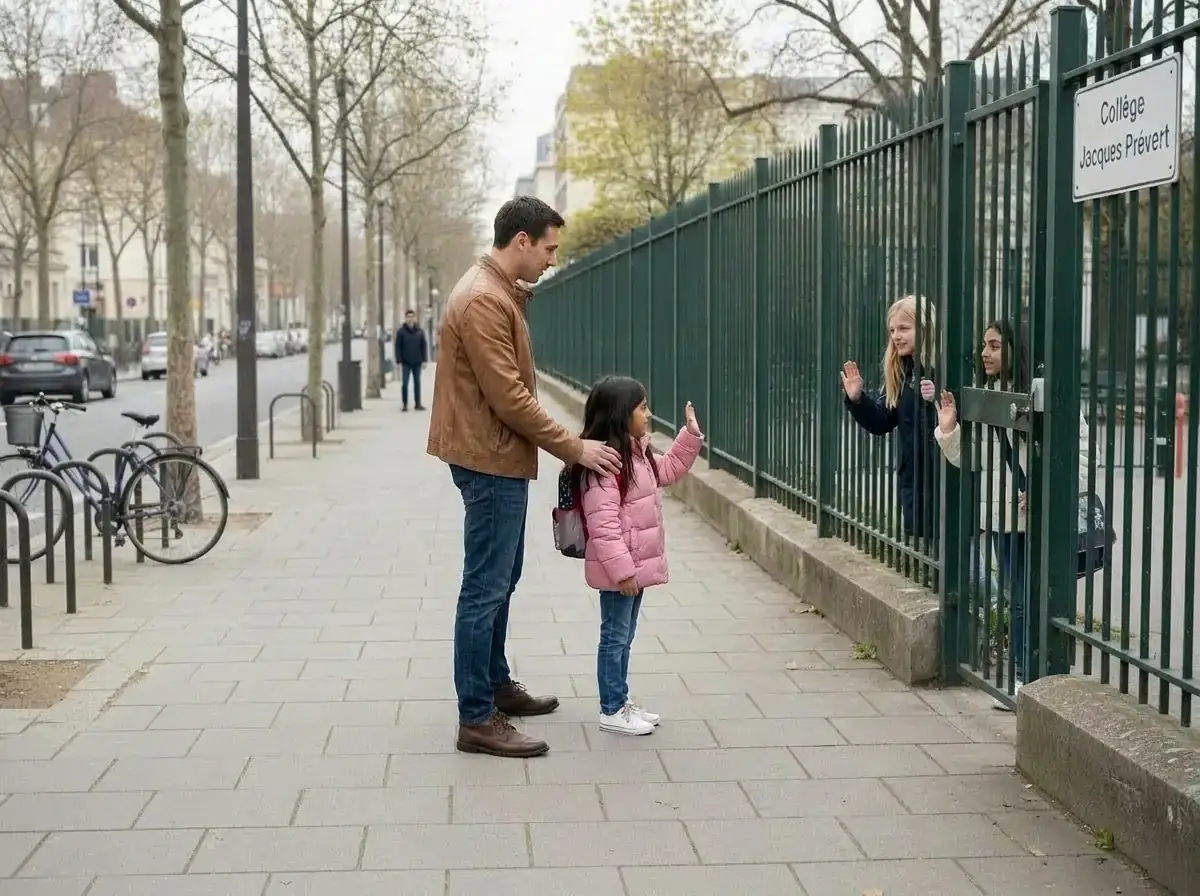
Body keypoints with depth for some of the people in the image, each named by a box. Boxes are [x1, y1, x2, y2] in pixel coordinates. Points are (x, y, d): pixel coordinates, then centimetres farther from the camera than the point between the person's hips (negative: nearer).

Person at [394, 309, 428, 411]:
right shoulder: (401, 332, -3)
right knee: (404, 383, -1)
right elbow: (398, 347, -3)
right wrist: (399, 361, -9)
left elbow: (424, 346, 5)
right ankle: (404, 404, 8)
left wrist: (424, 360, -1)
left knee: (417, 383, 8)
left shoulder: (420, 331, 3)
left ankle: (418, 403, 16)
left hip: (417, 362, 2)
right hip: (406, 363, -2)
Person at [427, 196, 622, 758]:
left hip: (501, 460, 11)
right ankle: (477, 720, -1)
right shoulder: (483, 300, -19)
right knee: (485, 590, -6)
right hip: (490, 462, -11)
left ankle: (496, 686, 32)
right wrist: (574, 448, -17)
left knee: (500, 582, 19)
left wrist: (566, 444, 12)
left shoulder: (500, 293, 15)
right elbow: (509, 398, -22)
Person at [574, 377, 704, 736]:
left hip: (637, 564, 10)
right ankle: (612, 711, 10)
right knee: (615, 637, 1)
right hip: (619, 569, -10)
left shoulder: (637, 453, 9)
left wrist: (690, 435, 18)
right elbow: (603, 522, -26)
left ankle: (621, 701, 29)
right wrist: (620, 568, -27)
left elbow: (668, 470, 29)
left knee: (624, 637, 18)